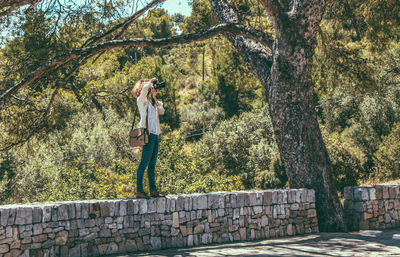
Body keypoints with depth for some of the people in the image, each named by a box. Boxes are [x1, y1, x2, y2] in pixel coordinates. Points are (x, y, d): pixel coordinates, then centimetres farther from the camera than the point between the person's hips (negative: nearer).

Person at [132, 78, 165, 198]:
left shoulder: (152, 101, 20)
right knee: (144, 163, -8)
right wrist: (151, 81, 1)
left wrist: (155, 98, 10)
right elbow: (145, 88, -19)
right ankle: (139, 190, -7)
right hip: (148, 134, -8)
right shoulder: (142, 101, -2)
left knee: (152, 164, 10)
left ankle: (153, 190, 14)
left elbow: (162, 111, 12)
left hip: (155, 135, 8)